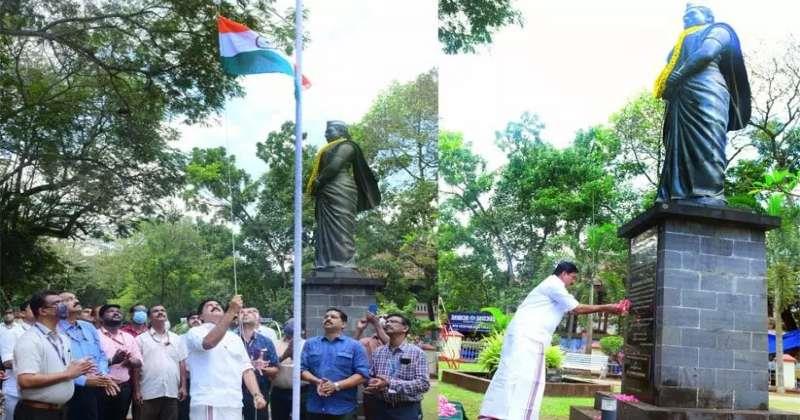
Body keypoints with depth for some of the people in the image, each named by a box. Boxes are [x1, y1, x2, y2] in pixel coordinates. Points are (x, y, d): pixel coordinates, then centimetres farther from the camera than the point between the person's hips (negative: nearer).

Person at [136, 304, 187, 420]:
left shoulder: (176, 339, 15)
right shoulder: (141, 339, 4)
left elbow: (182, 364, 14)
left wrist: (183, 386, 7)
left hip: (172, 393, 3)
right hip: (149, 393, -3)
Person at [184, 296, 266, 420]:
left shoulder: (235, 338, 20)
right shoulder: (195, 332, 2)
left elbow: (246, 369, 16)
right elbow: (209, 342, -21)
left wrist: (257, 395, 0)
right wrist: (232, 311, -25)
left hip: (234, 405, 6)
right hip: (208, 404, -6)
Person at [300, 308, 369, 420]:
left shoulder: (354, 346, 3)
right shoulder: (310, 343, 13)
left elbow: (362, 374, -5)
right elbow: (301, 369, 7)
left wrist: (336, 386, -16)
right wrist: (317, 382, -14)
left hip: (343, 409, -3)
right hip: (315, 407, 3)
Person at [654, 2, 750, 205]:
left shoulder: (717, 30, 18)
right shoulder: (680, 43, 39)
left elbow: (707, 53, -3)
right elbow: (669, 71, 26)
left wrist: (678, 74, -8)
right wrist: (667, 87, 4)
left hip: (706, 87, -7)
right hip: (679, 97, 7)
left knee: (707, 142, -21)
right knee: (677, 145, -9)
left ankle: (709, 195, -33)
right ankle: (675, 199, -20)